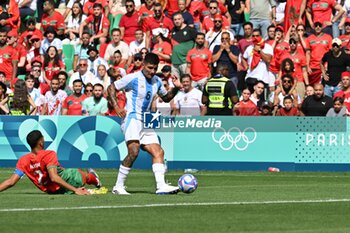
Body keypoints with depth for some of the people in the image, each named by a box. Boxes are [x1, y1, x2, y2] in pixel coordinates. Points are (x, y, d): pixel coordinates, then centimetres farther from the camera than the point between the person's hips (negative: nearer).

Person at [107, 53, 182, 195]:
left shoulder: (157, 82, 14)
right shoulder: (133, 78, -6)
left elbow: (166, 97, 29)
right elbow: (111, 88, -2)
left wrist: (176, 88, 9)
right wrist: (116, 107, -13)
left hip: (145, 123, 8)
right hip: (132, 118, -8)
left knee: (158, 152, -3)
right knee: (134, 152, -23)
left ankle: (161, 186, -10)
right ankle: (118, 187, -15)